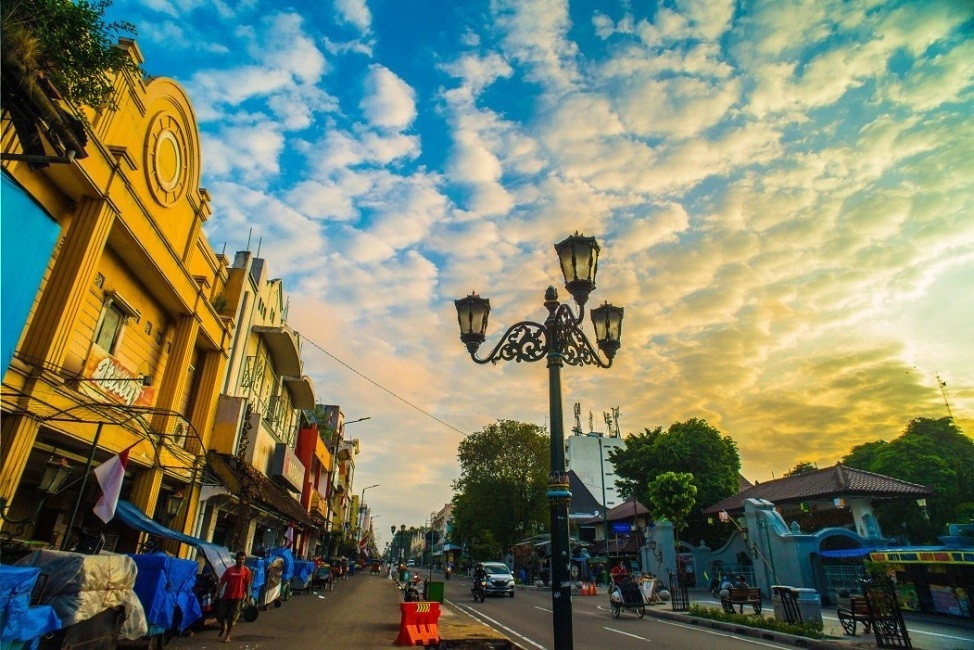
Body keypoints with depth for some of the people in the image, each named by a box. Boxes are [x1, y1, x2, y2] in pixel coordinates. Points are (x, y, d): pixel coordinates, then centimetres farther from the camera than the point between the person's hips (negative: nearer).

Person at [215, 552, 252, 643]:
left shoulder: (246, 571, -2)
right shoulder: (229, 570, 0)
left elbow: (247, 585, 2)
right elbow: (222, 582, -1)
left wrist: (246, 596, 1)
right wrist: (216, 592, -13)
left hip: (238, 598, -2)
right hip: (226, 597, 2)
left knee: (231, 618, 3)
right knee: (220, 616, 4)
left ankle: (227, 636, 23)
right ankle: (223, 627, 37)